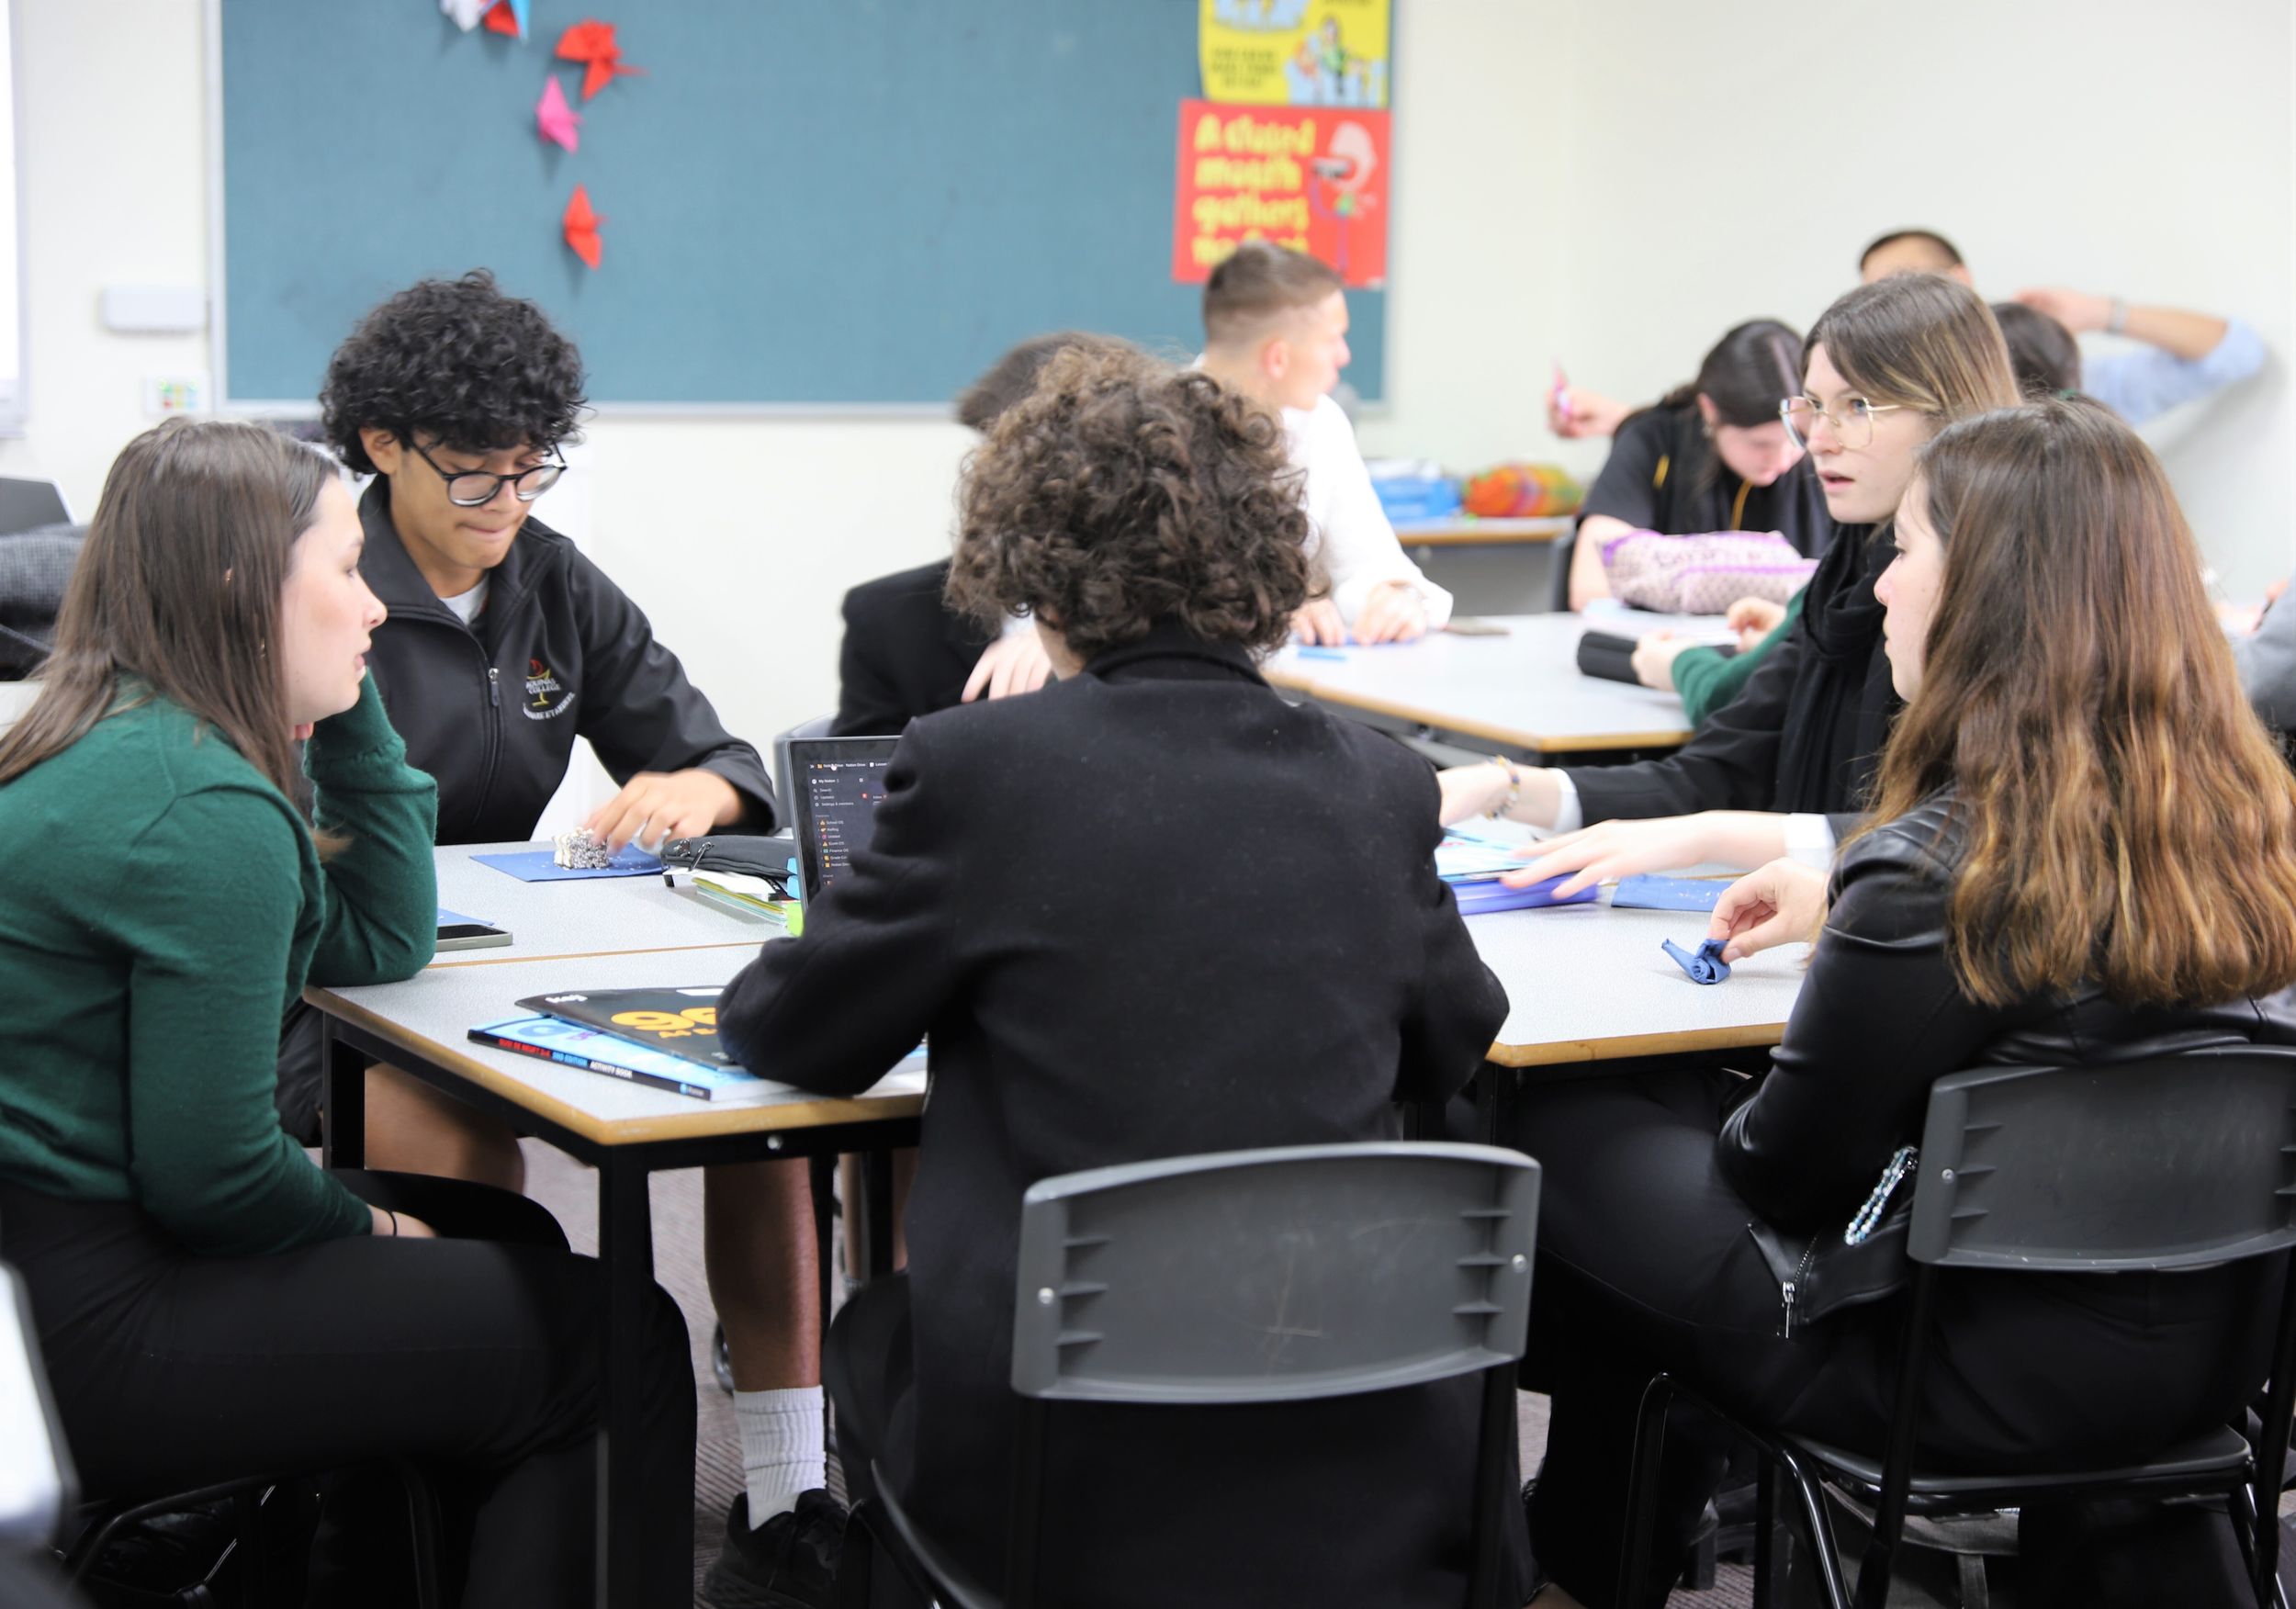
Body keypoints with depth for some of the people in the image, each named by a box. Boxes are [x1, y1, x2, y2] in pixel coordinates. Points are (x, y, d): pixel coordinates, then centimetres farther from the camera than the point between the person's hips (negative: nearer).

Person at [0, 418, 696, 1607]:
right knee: (615, 1350, -2)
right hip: (99, 1337, -11)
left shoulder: (112, 747, 10)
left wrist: (347, 709, 10)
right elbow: (211, 1178, -21)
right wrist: (363, 1224, -2)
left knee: (513, 1237, 25)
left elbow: (382, 942, 18)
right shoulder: (209, 814, -22)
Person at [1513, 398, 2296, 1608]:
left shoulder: (1931, 873, -25)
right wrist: (1847, 902, 15)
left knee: (1551, 1135, 11)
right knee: (1675, 1113, 24)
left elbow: (1785, 1176, -15)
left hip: (1991, 1374, -8)